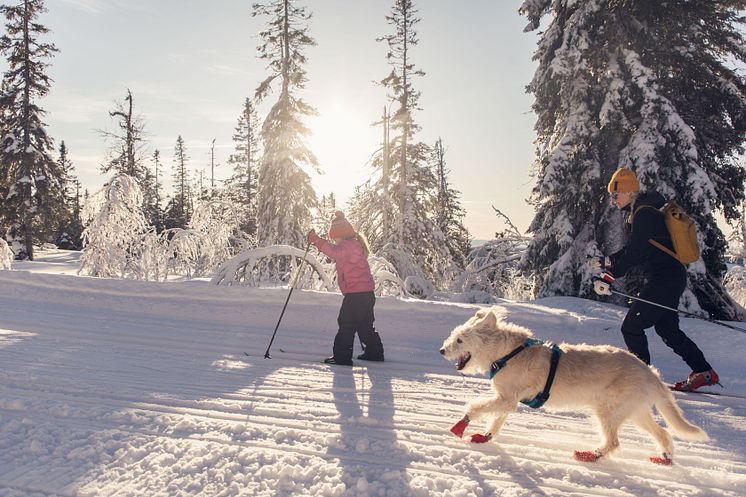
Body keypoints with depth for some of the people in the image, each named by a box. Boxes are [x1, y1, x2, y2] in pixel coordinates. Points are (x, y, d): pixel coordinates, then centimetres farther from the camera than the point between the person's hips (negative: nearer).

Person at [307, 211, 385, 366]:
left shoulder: (350, 245, -13)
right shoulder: (353, 245, 18)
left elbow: (335, 252, -31)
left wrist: (317, 241, -36)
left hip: (356, 293, -11)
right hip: (366, 293, 11)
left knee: (346, 323, -6)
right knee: (364, 324, 19)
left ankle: (342, 355, -3)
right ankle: (374, 352, 28)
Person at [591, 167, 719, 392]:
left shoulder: (644, 213, -16)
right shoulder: (645, 210, 16)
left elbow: (634, 253, -22)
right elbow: (634, 248, 24)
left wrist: (609, 276, -22)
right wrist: (607, 261, 21)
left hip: (663, 279, -10)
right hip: (673, 278, 10)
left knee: (632, 326, -3)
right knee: (667, 329, 17)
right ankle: (704, 372, 20)